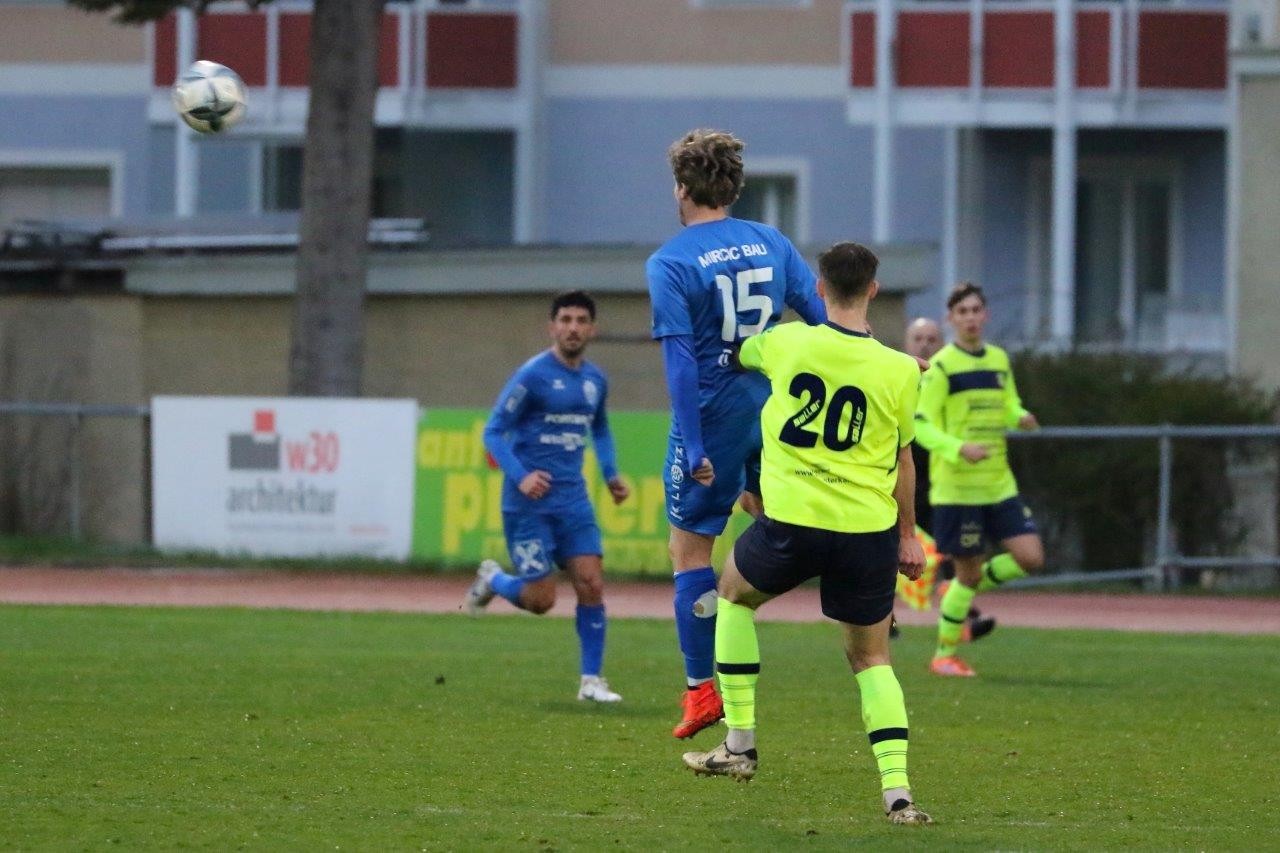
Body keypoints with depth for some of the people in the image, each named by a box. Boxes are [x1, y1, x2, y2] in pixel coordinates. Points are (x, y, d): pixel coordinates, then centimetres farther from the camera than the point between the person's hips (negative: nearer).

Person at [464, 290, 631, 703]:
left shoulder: (595, 379, 9)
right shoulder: (532, 375, -11)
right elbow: (493, 433, -10)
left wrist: (611, 475, 12)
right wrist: (520, 476, -25)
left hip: (572, 499, 5)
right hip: (528, 502, -5)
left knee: (592, 585, -6)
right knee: (541, 599, -5)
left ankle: (591, 680, 2)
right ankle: (492, 580, 27)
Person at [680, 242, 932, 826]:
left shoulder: (786, 344, -3)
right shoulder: (899, 371, -3)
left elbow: (739, 354, 21)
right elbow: (902, 459, 10)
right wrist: (908, 534, 23)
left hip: (792, 520, -1)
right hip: (868, 532, 1)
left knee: (734, 594, 29)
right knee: (871, 658, 14)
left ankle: (740, 745, 26)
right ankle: (896, 789, -3)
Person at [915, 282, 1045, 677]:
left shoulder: (999, 360, 11)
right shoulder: (942, 367, -8)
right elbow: (921, 425, -11)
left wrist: (1020, 417, -1)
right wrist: (959, 448, -27)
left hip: (999, 485, 6)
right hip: (956, 487, -6)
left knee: (1030, 558, -6)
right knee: (968, 572, -2)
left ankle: (969, 588, 20)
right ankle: (944, 655, 13)